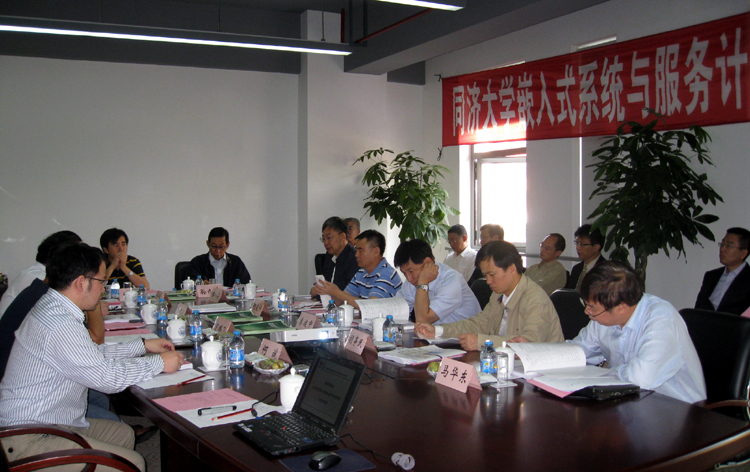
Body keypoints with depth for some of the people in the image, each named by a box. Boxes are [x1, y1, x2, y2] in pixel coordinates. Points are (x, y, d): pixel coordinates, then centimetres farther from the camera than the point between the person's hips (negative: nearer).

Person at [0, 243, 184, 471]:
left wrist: (143, 346, 17)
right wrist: (159, 363, -9)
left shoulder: (49, 307, 7)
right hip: (28, 441, -11)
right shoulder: (60, 325, -26)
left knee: (123, 433, 17)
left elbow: (93, 353, 19)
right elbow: (108, 378, -21)